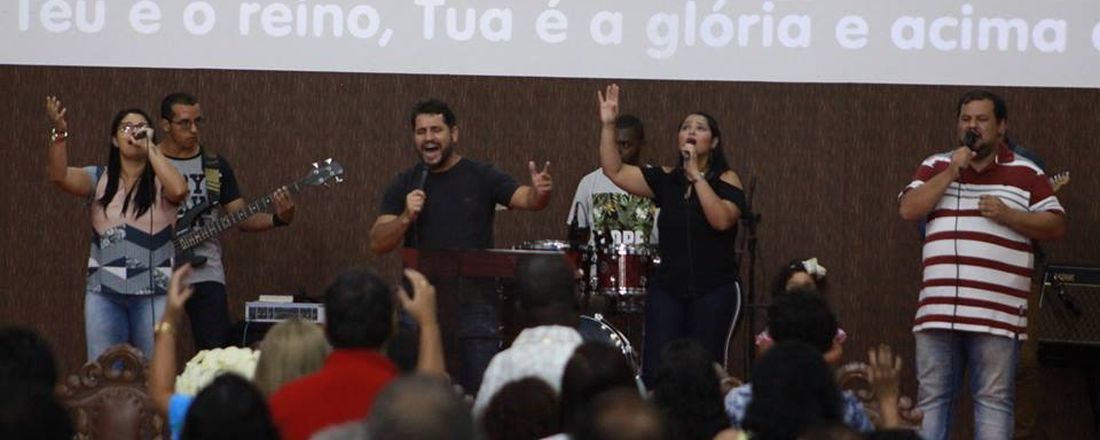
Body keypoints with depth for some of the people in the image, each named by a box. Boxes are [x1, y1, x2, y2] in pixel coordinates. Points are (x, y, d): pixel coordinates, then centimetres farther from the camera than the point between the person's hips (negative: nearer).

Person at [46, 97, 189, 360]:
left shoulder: (160, 181, 0)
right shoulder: (99, 179, 6)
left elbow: (179, 190, -22)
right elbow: (59, 176, -10)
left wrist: (150, 148, -15)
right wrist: (60, 133, -25)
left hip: (154, 293, -2)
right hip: (104, 292, 2)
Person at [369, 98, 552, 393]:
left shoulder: (481, 178, 3)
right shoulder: (404, 186, 9)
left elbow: (525, 199, -10)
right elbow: (378, 244, 3)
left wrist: (540, 193, -33)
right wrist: (406, 217, -14)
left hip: (475, 306, -2)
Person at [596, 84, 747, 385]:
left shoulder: (726, 180, -1)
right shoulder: (666, 180, 8)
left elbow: (722, 220, -19)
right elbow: (614, 170, 3)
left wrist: (696, 175, -18)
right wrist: (608, 125, -6)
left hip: (715, 291, -3)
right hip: (668, 289, 3)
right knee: (655, 371, -8)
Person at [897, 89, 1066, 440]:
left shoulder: (1026, 173, 6)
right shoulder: (936, 167, 13)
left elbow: (1056, 226, 3)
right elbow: (908, 210, 0)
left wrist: (1008, 215, -12)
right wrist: (951, 172, -6)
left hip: (996, 314, -3)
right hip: (937, 311, 3)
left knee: (994, 401, -2)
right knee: (931, 399, 6)